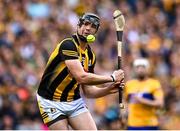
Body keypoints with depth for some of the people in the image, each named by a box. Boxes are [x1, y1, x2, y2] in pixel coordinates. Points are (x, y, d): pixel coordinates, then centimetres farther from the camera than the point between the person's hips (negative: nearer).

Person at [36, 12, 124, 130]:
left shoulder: (90, 55, 6)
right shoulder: (68, 45, -19)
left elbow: (88, 90, 10)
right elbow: (81, 77, -30)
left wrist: (108, 89, -9)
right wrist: (111, 78, -21)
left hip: (75, 101, 7)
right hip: (52, 102, -7)